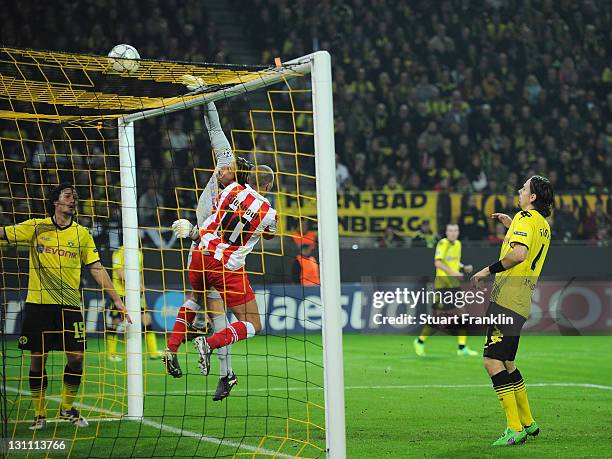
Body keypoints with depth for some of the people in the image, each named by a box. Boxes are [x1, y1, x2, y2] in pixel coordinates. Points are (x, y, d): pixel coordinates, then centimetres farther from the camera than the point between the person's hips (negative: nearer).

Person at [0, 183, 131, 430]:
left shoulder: (81, 234, 6)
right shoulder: (36, 227, 3)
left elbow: (96, 268, 8)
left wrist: (117, 299, 4)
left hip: (69, 305, 1)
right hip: (38, 303, -1)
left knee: (76, 357, -5)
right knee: (37, 359, -1)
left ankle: (67, 407, 16)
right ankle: (39, 414, 11)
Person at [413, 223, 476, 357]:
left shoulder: (458, 244, 14)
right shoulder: (443, 243, -11)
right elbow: (437, 262, -22)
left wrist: (464, 268, 10)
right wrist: (452, 272, -30)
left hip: (454, 282, 8)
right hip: (442, 282, -8)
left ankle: (462, 347, 4)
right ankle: (420, 341, 11)